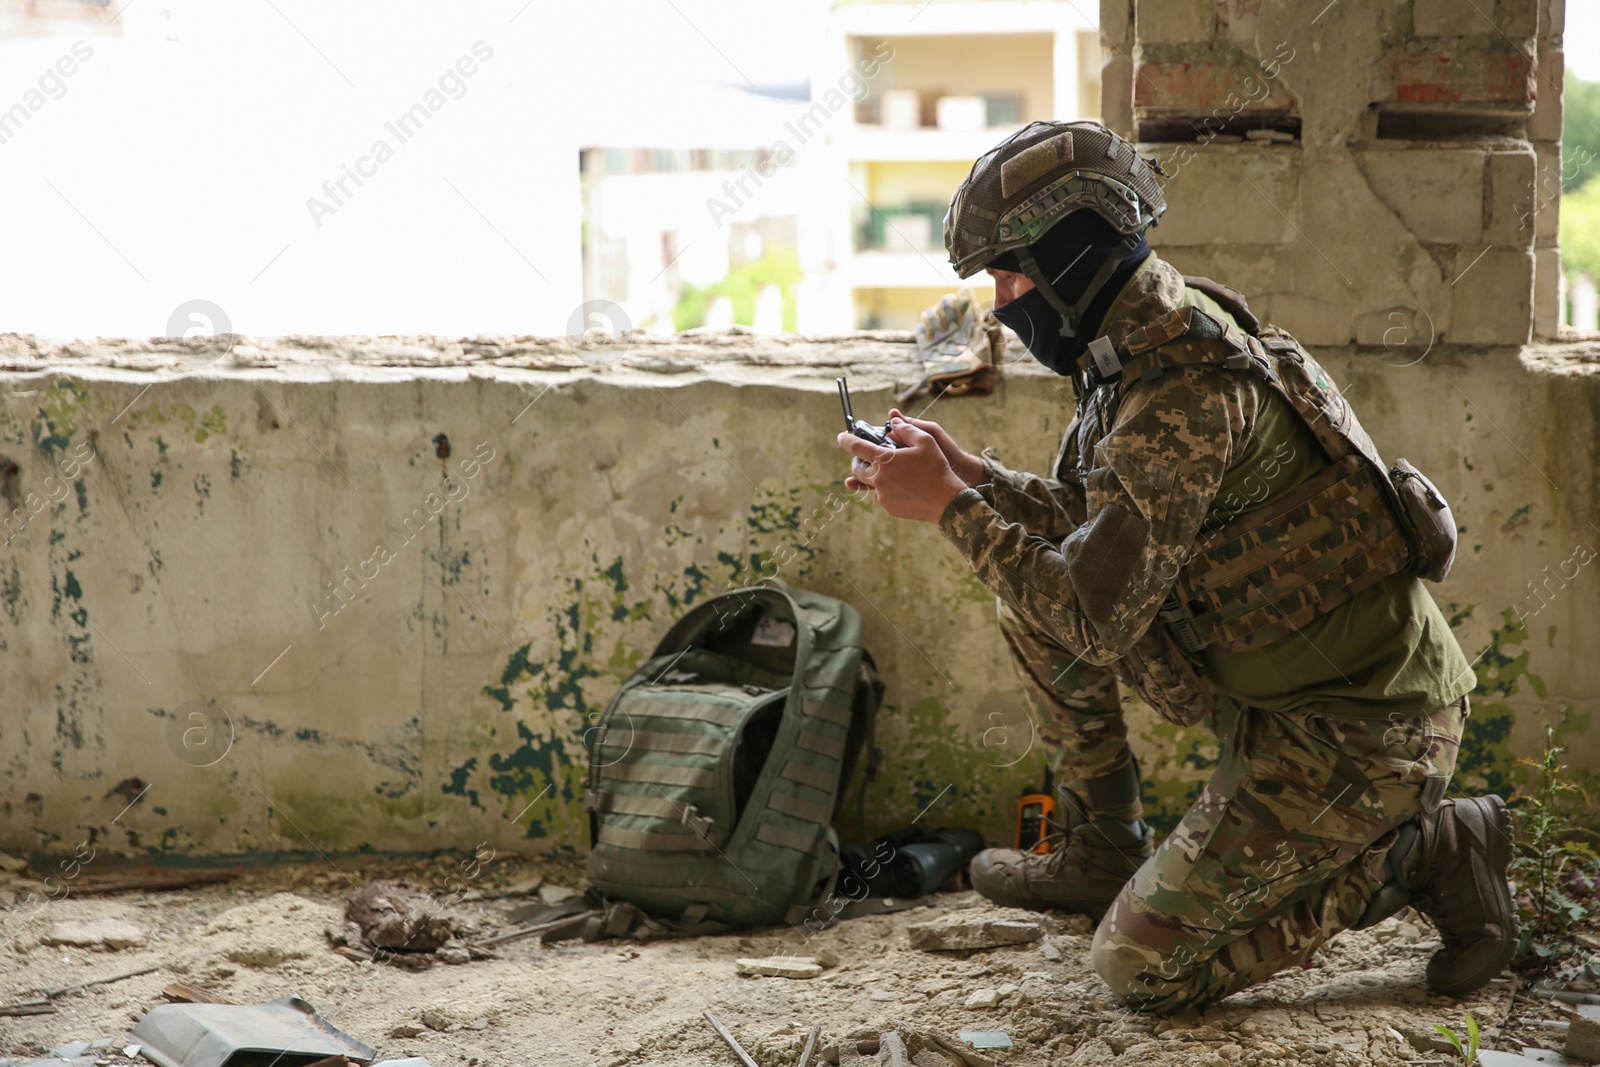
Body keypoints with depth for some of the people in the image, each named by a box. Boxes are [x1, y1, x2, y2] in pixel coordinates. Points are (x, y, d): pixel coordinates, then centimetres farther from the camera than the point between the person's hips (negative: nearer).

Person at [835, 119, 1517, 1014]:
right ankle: (1106, 855, 22)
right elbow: (1098, 525, 17)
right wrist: (970, 472, 4)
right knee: (1032, 597, 11)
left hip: (1362, 736, -9)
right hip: (1278, 686, 9)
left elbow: (1095, 616, -26)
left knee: (1143, 966, -7)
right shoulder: (1151, 338, 5)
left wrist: (949, 506, -18)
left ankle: (1428, 854, 1)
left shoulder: (1186, 392, -26)